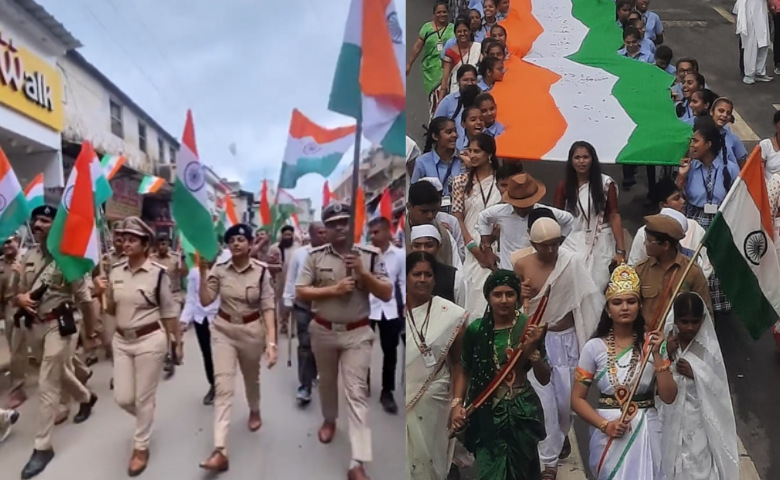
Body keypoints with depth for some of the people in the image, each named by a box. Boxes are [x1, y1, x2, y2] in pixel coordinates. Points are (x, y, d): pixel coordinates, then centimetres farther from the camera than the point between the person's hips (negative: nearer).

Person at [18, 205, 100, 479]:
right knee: (60, 373, 23)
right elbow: (21, 291, 16)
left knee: (47, 385, -5)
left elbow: (84, 299, -8)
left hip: (58, 325, -7)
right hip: (33, 325, 7)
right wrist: (20, 299, -10)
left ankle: (42, 446, 4)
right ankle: (86, 398, 51)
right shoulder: (28, 257, 5)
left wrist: (91, 333, -2)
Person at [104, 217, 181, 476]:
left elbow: (169, 312, -5)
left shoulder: (158, 272, -13)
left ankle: (141, 447, 26)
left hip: (150, 340, -5)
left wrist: (178, 342, 1)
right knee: (123, 398, 9)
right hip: (121, 340, 5)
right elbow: (111, 311, 12)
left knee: (143, 398, 6)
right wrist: (105, 293, -5)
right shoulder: (115, 271, 1)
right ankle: (146, 416, 43)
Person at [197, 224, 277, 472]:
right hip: (223, 330, 1)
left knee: (251, 377, 23)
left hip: (252, 330, 0)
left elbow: (268, 307, -13)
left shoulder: (261, 270, -12)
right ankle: (220, 451, -13)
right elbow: (205, 301, -9)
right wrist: (203, 272, -19)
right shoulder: (219, 269, -6)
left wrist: (271, 342, -20)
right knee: (223, 386, -10)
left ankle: (255, 412, 56)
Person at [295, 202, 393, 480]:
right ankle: (329, 420, 53)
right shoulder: (316, 256, -4)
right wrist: (333, 289, -18)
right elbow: (300, 292, -5)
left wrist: (363, 273, -20)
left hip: (357, 334, -2)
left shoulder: (370, 256, -6)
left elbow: (387, 294, -6)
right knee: (327, 382, 22)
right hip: (323, 331, 2)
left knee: (356, 392, -6)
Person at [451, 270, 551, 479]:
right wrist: (456, 403, -8)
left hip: (521, 413, 0)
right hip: (487, 414, 0)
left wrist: (533, 350, -21)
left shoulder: (530, 328, -10)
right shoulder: (476, 329, -8)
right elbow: (464, 371, 4)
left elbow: (544, 379, -6)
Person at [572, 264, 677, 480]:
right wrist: (604, 424, -16)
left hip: (646, 430, 1)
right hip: (609, 433, -1)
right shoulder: (594, 347, -5)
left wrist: (656, 355, -15)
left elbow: (668, 397, -6)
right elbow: (577, 398, -3)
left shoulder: (651, 343, -1)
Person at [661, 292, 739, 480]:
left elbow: (718, 387, -4)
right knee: (673, 463, 11)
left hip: (699, 418, -1)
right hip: (672, 416, 2)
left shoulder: (709, 347, -8)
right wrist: (667, 355, -18)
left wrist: (695, 373, -18)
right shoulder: (666, 343, -5)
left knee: (699, 464, 2)